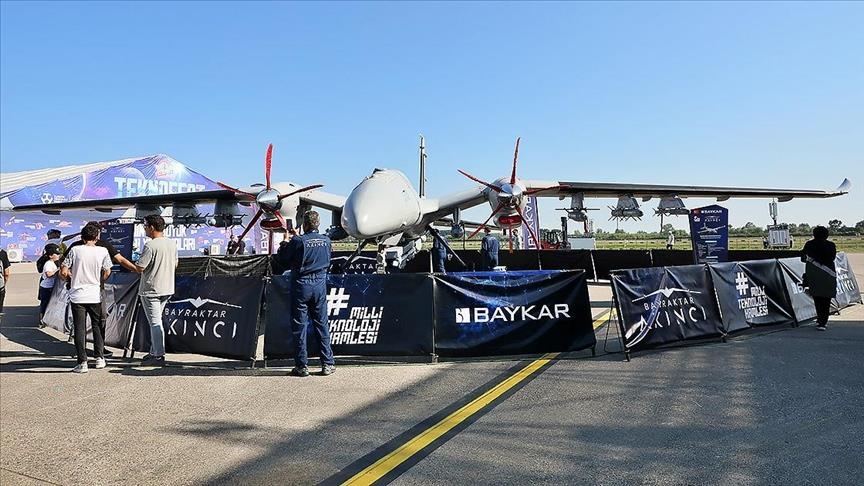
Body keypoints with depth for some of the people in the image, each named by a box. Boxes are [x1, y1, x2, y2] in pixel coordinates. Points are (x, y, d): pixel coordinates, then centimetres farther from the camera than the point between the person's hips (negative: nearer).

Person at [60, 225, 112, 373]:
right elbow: (107, 273, 3)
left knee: (79, 329, 3)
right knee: (97, 326, 15)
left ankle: (82, 362, 3)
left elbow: (63, 272, -5)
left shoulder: (75, 250, -6)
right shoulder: (103, 251, -4)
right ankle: (99, 358, 16)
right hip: (95, 295, 1)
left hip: (77, 296, -1)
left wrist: (71, 279, 16)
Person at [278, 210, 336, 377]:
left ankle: (302, 366, 8)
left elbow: (282, 259, -3)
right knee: (322, 324, 11)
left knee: (299, 326, 5)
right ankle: (327, 364, 14)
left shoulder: (298, 241, -13)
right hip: (320, 284, 4)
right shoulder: (326, 240, 1)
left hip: (301, 285, -4)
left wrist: (284, 243, 17)